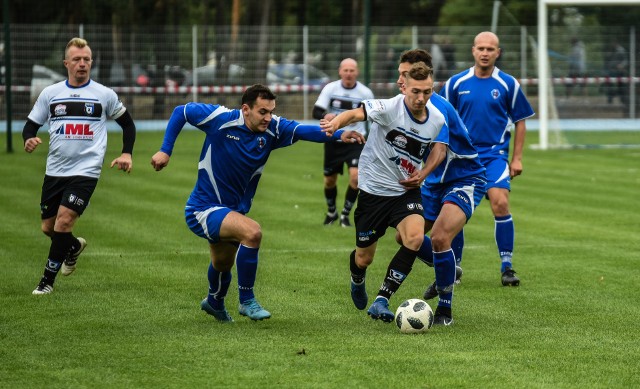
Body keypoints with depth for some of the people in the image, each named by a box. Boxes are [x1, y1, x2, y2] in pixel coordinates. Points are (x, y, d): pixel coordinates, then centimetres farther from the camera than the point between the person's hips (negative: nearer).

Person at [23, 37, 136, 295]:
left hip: (86, 170, -4)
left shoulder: (104, 95, 1)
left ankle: (48, 280, -5)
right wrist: (29, 140, -13)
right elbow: (30, 126, 10)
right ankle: (75, 247, 44)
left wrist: (126, 153, 1)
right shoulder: (50, 93, 5)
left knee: (64, 220, -18)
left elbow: (127, 123, 14)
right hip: (55, 170, 4)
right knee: (49, 228, 9)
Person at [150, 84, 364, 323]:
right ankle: (247, 301, -15)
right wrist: (165, 151, -12)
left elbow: (303, 131, -27)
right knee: (252, 232, -30)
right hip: (203, 210, -7)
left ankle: (214, 302, 62)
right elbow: (181, 112, -8)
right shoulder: (221, 119, -21)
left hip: (234, 211, 7)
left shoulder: (272, 129, -11)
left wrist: (339, 134, -42)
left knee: (223, 264, 29)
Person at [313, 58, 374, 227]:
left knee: (355, 176, -19)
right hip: (333, 141, 1)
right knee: (329, 180, 9)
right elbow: (316, 112, -13)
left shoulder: (365, 93, -6)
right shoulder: (330, 88, -7)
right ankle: (331, 212, 36)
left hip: (355, 141, -1)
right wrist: (325, 116, -34)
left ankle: (345, 214, -1)